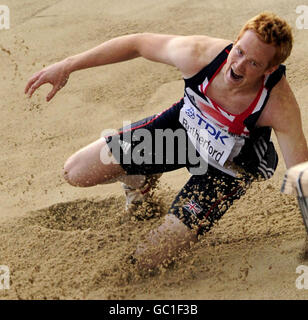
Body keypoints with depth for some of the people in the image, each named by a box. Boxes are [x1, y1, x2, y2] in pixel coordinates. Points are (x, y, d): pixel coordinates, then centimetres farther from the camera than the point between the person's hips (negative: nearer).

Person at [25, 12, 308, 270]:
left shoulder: (280, 107, -38)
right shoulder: (199, 54, -31)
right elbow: (138, 43, -13)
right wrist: (67, 66, -11)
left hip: (227, 168, -3)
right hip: (183, 123, 3)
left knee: (147, 259, -10)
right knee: (76, 173, 1)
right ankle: (142, 178, 32)